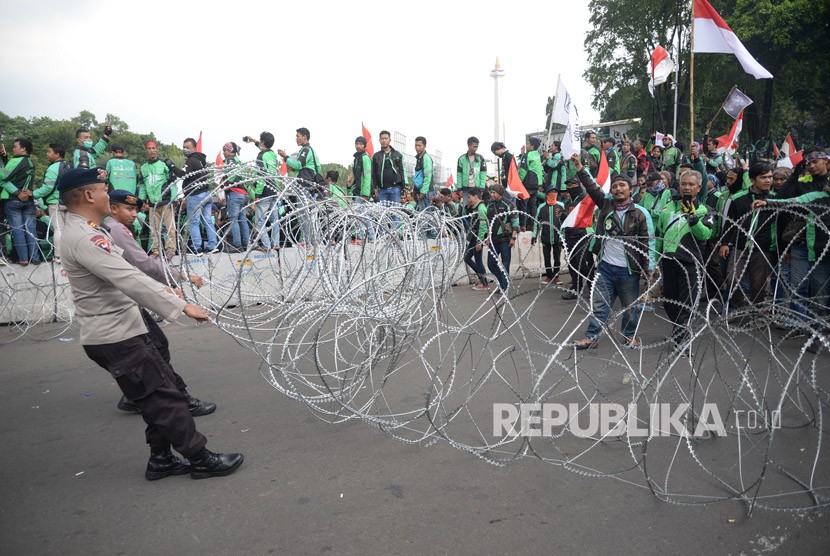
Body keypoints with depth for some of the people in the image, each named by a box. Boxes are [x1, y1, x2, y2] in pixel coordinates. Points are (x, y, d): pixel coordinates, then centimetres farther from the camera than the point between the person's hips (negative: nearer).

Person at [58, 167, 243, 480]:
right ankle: (200, 459, 6)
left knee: (157, 397, 15)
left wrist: (160, 290, 24)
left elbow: (124, 273, 22)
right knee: (164, 398, -3)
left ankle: (161, 459, 24)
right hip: (116, 336, -10)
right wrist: (182, 306, -27)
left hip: (116, 331, 10)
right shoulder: (84, 238, -21)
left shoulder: (84, 232, 13)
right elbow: (129, 280, -28)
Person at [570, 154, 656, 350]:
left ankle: (630, 335, 29)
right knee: (599, 304, 6)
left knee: (631, 306, 11)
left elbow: (648, 242, -4)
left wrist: (648, 268, -9)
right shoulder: (606, 204, 5)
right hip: (605, 266, 2)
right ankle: (592, 336, 13)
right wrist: (579, 166, -9)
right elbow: (592, 187, 0)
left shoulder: (641, 213, -5)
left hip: (628, 269, -2)